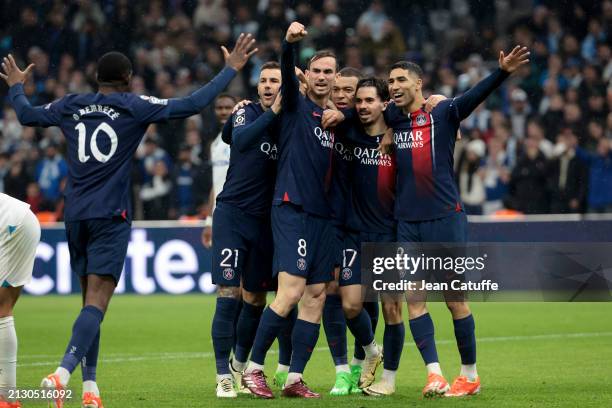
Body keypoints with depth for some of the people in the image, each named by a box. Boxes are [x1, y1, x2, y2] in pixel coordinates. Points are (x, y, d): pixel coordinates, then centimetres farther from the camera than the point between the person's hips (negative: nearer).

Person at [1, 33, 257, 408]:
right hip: (110, 215, -5)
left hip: (75, 215, 5)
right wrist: (232, 69, 4)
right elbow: (192, 105, -5)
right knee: (97, 301, -11)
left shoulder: (70, 106, 10)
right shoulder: (134, 106, -1)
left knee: (91, 299, 14)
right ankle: (63, 373, -31)